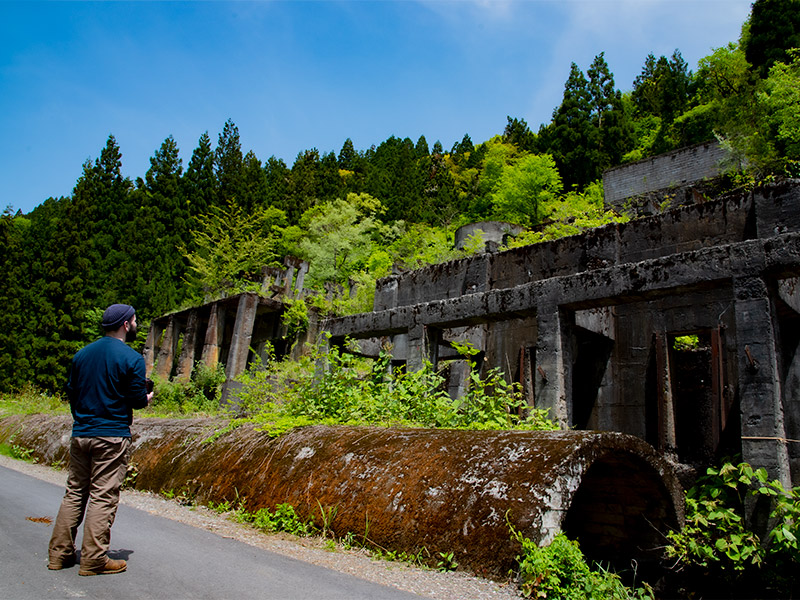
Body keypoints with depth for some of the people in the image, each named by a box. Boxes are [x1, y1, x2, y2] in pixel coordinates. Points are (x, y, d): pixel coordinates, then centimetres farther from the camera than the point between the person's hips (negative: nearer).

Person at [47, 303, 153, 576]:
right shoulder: (132, 358, -11)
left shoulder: (82, 354, 9)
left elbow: (71, 391, 14)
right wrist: (147, 398, 11)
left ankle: (59, 553, 21)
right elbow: (138, 400, -12)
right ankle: (93, 560, 6)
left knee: (74, 492, 15)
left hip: (80, 434, 6)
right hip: (112, 437, -6)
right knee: (103, 497, 0)